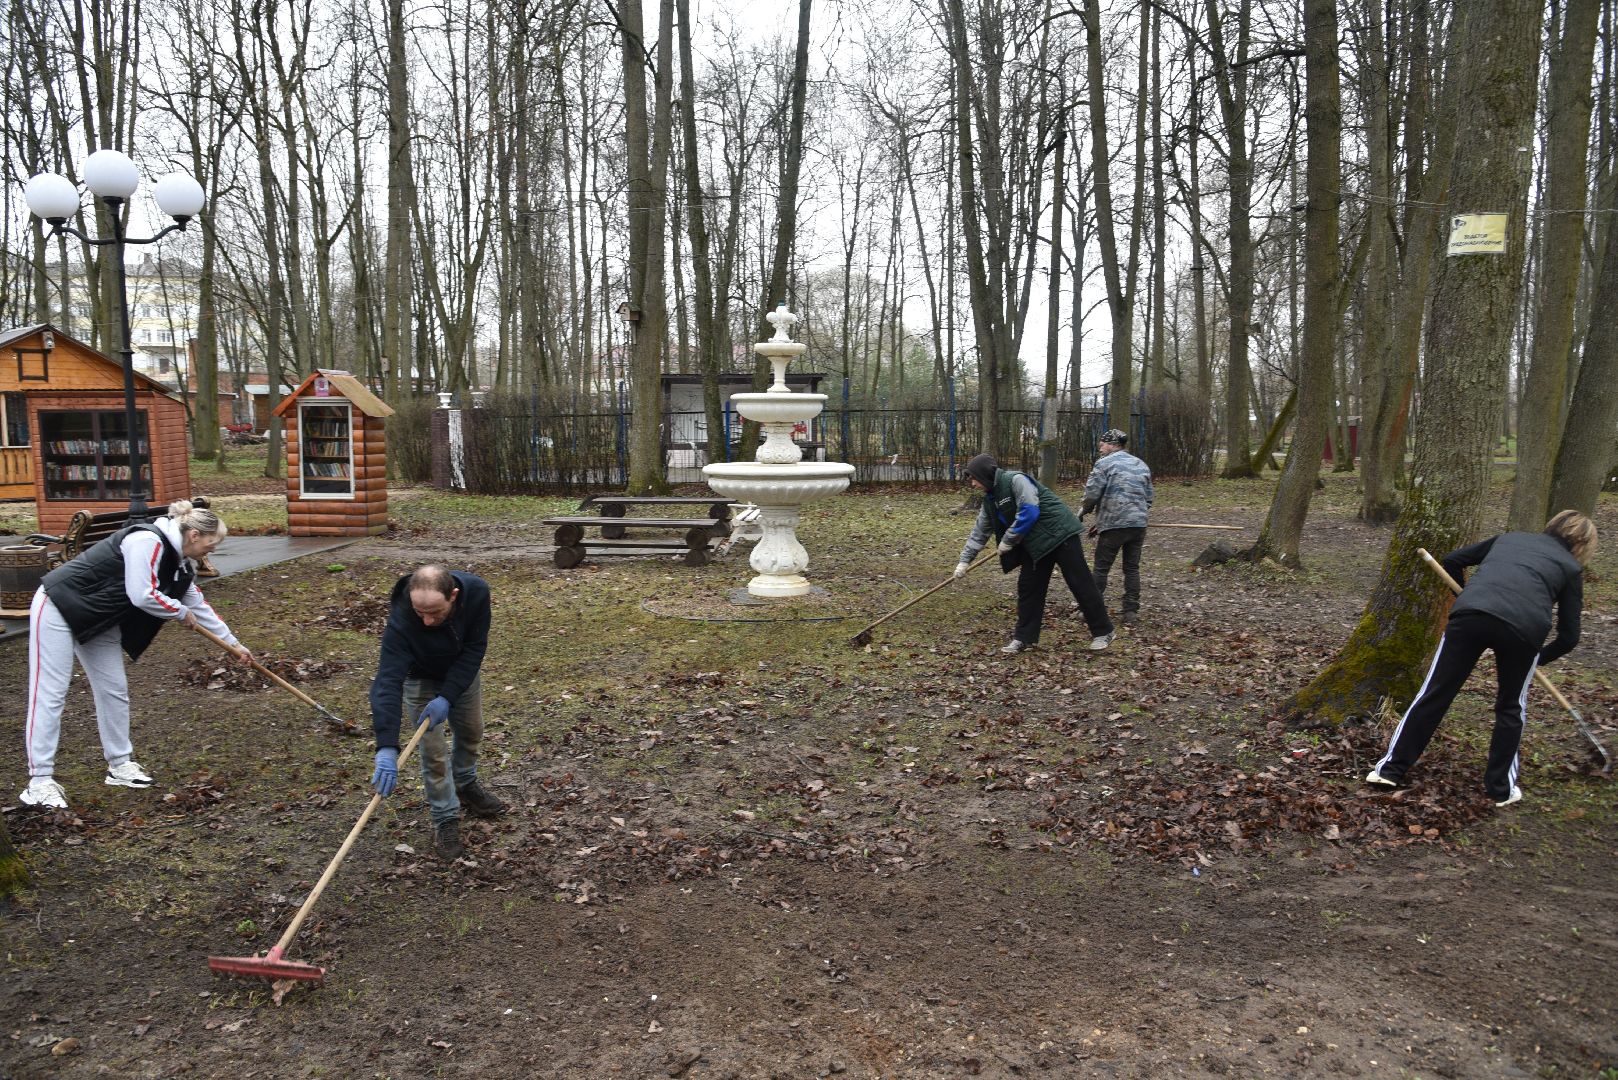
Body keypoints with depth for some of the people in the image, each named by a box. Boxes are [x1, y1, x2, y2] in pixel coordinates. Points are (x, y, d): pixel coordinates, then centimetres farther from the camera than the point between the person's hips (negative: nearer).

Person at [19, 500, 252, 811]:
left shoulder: (180, 564, 4)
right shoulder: (148, 541, -24)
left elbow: (199, 605, 14)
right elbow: (142, 596, -29)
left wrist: (233, 643, 19)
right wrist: (181, 612, -11)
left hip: (100, 620, 9)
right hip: (59, 607, -9)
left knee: (114, 690, 9)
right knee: (50, 693, -7)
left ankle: (120, 765, 20)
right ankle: (39, 781, -3)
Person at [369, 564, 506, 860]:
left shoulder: (477, 592, -35)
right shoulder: (400, 622, -42)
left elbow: (474, 649, -25)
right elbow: (388, 683, -46)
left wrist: (447, 697, -32)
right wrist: (387, 748, -53)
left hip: (463, 671, 3)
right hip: (420, 678, -3)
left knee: (471, 732, 18)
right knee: (434, 750, -6)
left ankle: (465, 786, 45)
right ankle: (446, 819, 13)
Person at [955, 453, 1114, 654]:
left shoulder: (1016, 479, -18)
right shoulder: (990, 499, 9)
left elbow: (1029, 512, -25)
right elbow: (980, 532, 16)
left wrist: (1008, 540, -15)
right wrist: (965, 560, 13)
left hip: (1060, 534, -9)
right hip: (1035, 543, 9)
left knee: (1080, 583, -3)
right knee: (1028, 588, 6)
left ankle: (1102, 632, 7)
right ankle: (1024, 637, 13)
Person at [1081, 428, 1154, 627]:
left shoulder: (1104, 463, -4)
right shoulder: (1142, 465, 18)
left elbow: (1092, 493, -10)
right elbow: (1149, 498, 19)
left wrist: (1084, 511, 8)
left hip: (1113, 525, -6)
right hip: (1139, 524, 6)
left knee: (1101, 568, 4)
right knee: (1132, 568, 11)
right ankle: (1131, 612, 11)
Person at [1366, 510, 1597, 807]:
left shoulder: (1510, 537, 34)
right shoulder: (1571, 567, 26)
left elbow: (1452, 560, 31)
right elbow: (1569, 636, 22)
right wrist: (1537, 658, 38)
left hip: (1470, 614, 1)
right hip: (1525, 626, -1)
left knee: (1435, 693, 9)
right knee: (1511, 707, 22)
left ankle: (1391, 769, 12)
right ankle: (1501, 788, 30)